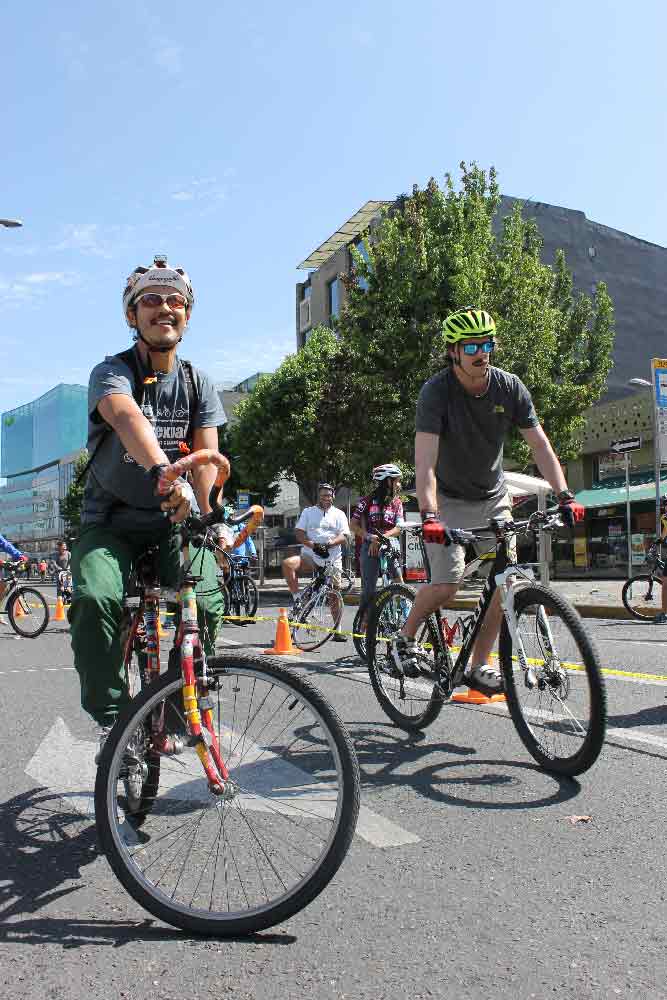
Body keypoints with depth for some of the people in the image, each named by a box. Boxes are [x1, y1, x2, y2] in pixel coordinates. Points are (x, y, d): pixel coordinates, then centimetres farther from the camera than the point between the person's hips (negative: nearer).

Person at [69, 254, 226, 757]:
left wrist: (208, 513, -27)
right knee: (94, 598, -30)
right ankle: (111, 715, -9)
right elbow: (129, 419, -32)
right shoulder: (112, 372, -8)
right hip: (111, 521, -2)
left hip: (174, 520, 3)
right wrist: (161, 472, -54)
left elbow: (207, 454, -9)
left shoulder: (198, 383, 5)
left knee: (206, 603, -21)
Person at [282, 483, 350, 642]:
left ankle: (337, 631, 13)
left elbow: (344, 536, 0)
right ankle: (297, 599, -17)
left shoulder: (339, 514, 11)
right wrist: (313, 545, -14)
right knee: (287, 563, -28)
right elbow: (299, 533, 3)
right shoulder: (308, 512, 13)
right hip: (310, 556, 0)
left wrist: (329, 544, -19)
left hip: (332, 559, 0)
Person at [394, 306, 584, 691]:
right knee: (447, 584, -17)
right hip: (449, 500, -4)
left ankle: (479, 666, 10)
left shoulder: (509, 387, -9)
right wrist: (429, 515, -43)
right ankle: (406, 638, 11)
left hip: (493, 498, 4)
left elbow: (540, 444, -9)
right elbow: (425, 460, -31)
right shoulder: (436, 391, -21)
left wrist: (565, 496, -20)